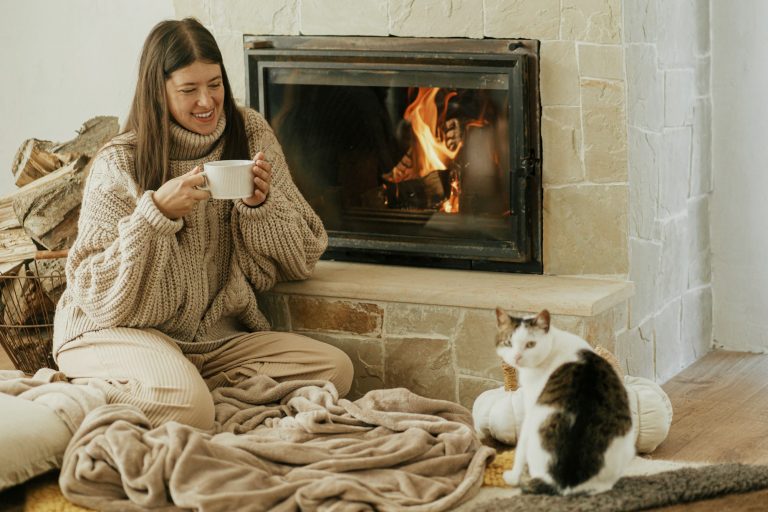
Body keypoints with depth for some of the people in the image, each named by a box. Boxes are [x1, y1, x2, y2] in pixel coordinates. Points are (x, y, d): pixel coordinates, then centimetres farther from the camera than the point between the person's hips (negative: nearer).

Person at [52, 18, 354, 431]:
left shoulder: (250, 134, 2)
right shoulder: (119, 166, -10)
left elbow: (303, 259, 5)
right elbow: (96, 295, -12)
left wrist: (262, 203, -15)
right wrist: (157, 212, -23)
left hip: (216, 336, 5)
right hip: (120, 332, -5)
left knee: (334, 368, -15)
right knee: (186, 405, -36)